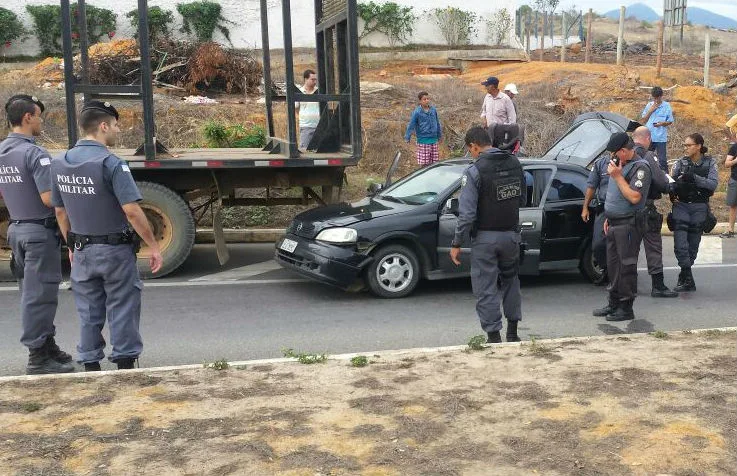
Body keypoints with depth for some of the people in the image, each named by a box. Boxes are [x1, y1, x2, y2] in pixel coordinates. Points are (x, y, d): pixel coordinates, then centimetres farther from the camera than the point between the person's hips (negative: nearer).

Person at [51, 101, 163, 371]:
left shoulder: (59, 164, 4)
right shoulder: (110, 163, -17)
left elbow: (60, 211, 11)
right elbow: (131, 210, -21)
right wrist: (153, 245, -14)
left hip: (82, 250, 6)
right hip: (116, 250, -6)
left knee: (89, 314, 14)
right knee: (122, 311, 5)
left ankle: (90, 366, 19)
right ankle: (125, 364, 10)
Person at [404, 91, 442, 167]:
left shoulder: (433, 109, 3)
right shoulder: (417, 112, -10)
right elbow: (411, 125, -8)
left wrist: (439, 135, 21)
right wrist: (407, 138, -14)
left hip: (433, 139, 4)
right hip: (423, 140, -4)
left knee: (433, 162, 8)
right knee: (424, 163, -1)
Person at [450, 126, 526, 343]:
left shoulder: (475, 171, -16)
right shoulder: (515, 163, 2)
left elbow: (467, 213, -18)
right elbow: (522, 200, 11)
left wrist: (456, 244, -10)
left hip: (485, 238, -6)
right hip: (511, 235, 6)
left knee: (486, 289, 4)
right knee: (511, 280, 22)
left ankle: (494, 337, 6)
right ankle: (512, 333, 28)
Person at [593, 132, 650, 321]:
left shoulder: (640, 167, -13)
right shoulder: (619, 165, 16)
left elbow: (634, 197, -23)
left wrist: (617, 176, -19)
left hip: (628, 225, -9)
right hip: (613, 224, 9)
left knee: (626, 267, -4)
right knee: (613, 265, 13)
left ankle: (626, 308, 2)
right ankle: (613, 304, 22)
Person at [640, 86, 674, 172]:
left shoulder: (666, 106, -2)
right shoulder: (649, 105, 7)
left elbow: (670, 121, 2)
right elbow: (644, 119, 7)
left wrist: (662, 123, -18)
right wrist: (650, 111, -6)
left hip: (661, 137, -3)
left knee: (662, 159, -1)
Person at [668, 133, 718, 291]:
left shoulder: (709, 163, 1)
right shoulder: (681, 162, 4)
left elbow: (713, 184, -12)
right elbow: (671, 181, 0)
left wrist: (694, 177, -25)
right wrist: (672, 191, -22)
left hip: (699, 207, 0)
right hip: (681, 206, 0)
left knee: (693, 245, 6)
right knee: (680, 244, -11)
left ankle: (684, 278, 19)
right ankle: (688, 279, -7)